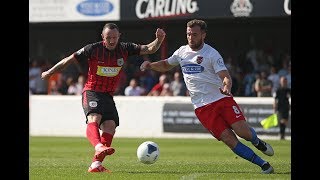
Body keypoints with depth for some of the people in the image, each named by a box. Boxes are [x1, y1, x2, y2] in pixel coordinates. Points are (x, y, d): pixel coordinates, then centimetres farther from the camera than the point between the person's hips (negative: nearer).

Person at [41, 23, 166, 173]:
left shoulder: (125, 49, 2)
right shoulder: (93, 49, -8)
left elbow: (149, 49, 2)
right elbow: (70, 60, 1)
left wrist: (159, 40, -19)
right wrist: (50, 72, 9)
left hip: (108, 95, 5)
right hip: (91, 92, -5)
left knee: (110, 126, -11)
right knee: (94, 118, -30)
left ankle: (96, 164, -13)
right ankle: (99, 146, -59)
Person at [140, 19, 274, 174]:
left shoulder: (212, 54, -5)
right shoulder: (182, 52, 9)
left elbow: (225, 76, -13)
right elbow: (166, 65, 27)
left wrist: (227, 87, -36)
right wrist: (150, 65, 8)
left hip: (222, 99, -2)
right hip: (202, 107, 2)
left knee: (242, 131, -18)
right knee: (229, 140, -12)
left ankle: (257, 142, 20)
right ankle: (263, 164, -3)